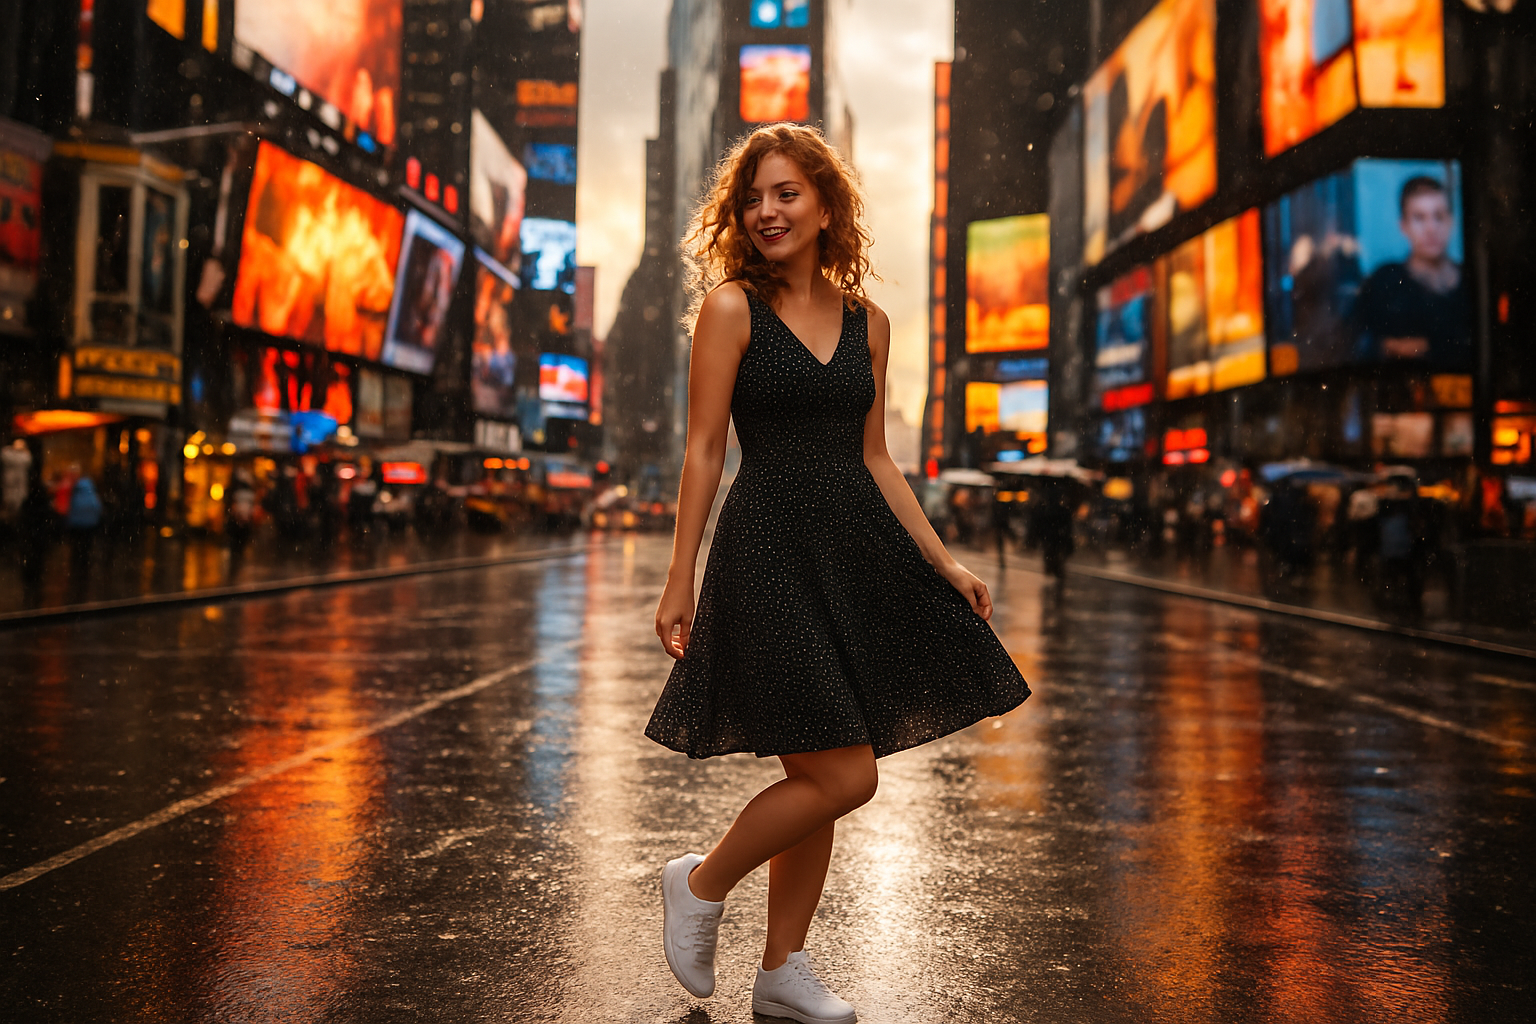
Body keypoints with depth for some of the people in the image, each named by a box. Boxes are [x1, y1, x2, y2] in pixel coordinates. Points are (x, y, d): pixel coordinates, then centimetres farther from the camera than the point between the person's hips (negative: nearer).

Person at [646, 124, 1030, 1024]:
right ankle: (700, 886, 15)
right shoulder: (732, 307, -3)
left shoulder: (868, 322, 11)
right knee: (842, 777, -10)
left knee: (819, 781, 10)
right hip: (771, 551, -5)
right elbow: (705, 450, -5)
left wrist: (942, 560, 10)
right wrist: (680, 578, -8)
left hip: (858, 552, 6)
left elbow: (874, 459, 14)